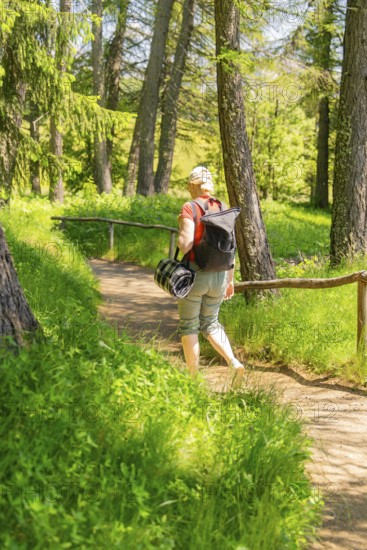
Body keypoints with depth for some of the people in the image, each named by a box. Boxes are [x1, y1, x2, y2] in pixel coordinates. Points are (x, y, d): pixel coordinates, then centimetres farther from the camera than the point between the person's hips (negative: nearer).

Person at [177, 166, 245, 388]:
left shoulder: (190, 208, -12)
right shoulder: (223, 209, 4)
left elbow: (185, 245, -20)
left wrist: (181, 227, 0)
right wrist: (230, 279, 15)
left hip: (194, 275, -5)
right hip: (218, 276, 5)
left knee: (188, 326, 11)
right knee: (210, 324, 20)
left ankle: (193, 377, 15)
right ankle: (234, 363, 0)